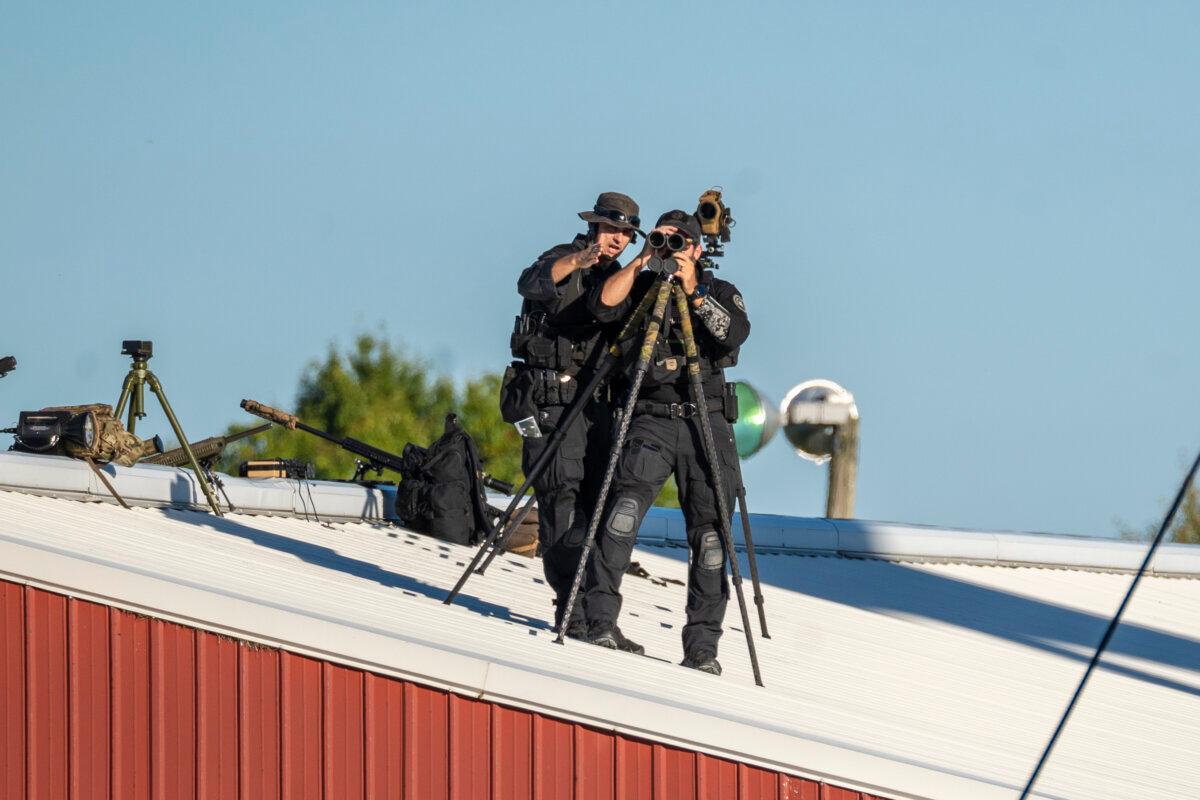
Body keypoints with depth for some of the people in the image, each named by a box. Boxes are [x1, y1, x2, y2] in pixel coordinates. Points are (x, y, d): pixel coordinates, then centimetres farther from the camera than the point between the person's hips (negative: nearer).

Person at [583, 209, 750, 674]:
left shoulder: (721, 293, 11)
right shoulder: (641, 287, 10)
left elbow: (736, 332, -8)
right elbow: (602, 306, -9)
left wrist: (695, 292, -16)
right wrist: (643, 261, -14)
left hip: (708, 424, 1)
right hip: (651, 421, -1)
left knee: (710, 533, -3)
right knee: (626, 504, -25)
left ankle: (702, 646, 1)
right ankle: (600, 618, -27)